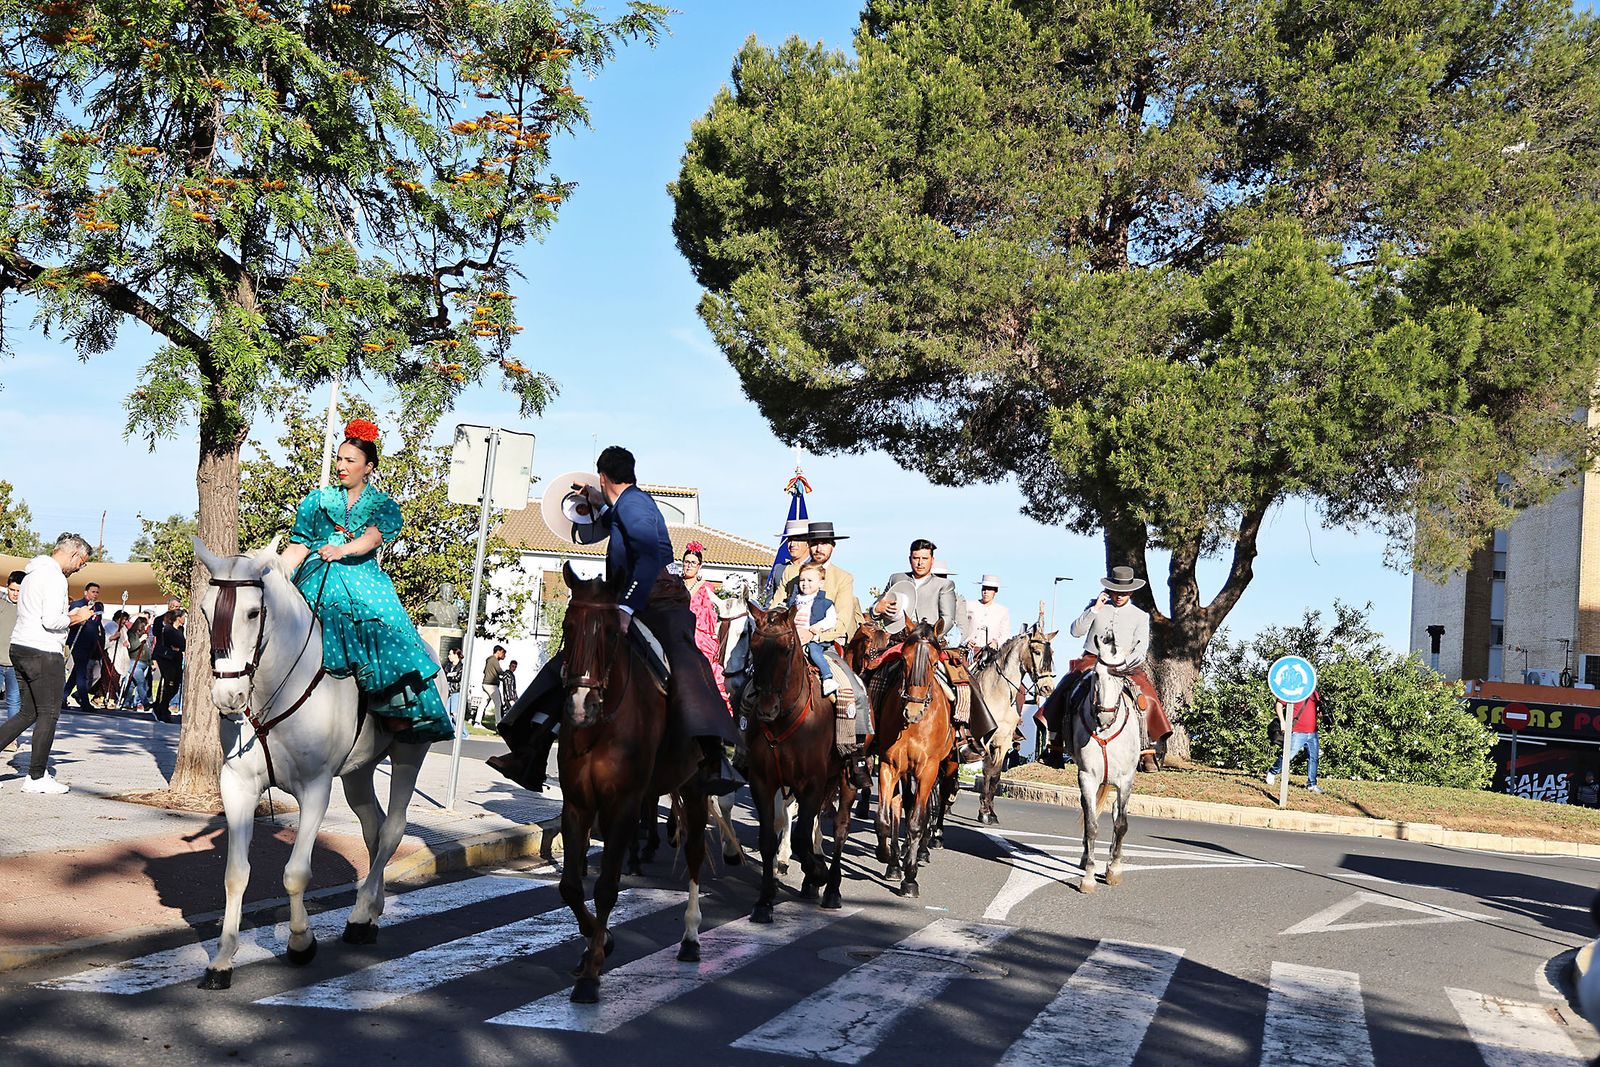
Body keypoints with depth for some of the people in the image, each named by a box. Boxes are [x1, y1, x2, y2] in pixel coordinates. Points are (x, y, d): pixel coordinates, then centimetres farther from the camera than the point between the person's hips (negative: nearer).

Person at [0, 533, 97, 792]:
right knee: (49, 714, 1)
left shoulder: (33, 573, 18)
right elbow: (51, 621, -22)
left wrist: (69, 616, 15)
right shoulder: (54, 577, -14)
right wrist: (75, 618, -5)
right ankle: (36, 778, 5)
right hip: (43, 652, -10)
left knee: (28, 713, 15)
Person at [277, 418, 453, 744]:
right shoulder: (317, 500, 21)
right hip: (318, 578, 0)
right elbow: (297, 548, 15)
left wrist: (341, 550, -27)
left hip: (363, 579, 0)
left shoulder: (384, 505, 16)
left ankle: (400, 715, -40)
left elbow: (373, 537, -6)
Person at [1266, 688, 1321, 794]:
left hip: (1312, 733, 6)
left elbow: (1319, 704, 28)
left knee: (1314, 758, 5)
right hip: (1298, 732, -6)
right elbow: (1279, 705, -6)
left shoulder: (1313, 691, 12)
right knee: (1288, 756, -4)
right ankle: (1272, 773, 16)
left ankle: (1312, 784, 13)